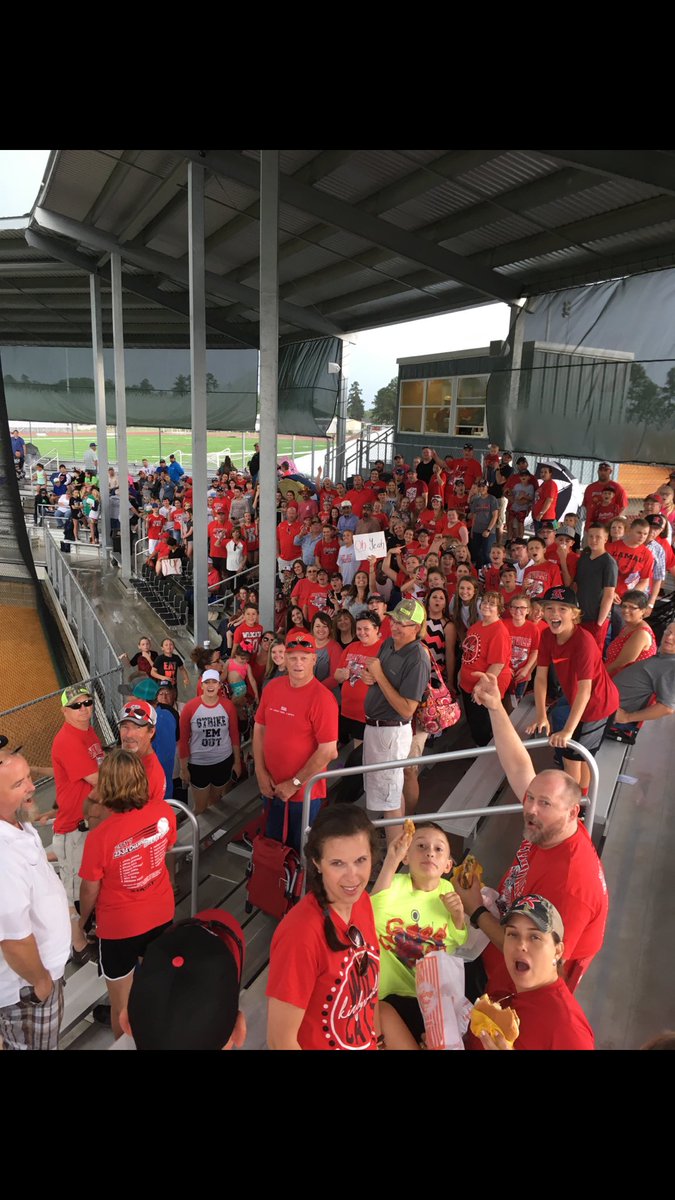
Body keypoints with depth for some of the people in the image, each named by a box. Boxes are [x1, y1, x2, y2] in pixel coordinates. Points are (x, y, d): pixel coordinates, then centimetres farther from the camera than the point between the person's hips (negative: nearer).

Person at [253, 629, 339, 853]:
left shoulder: (322, 698, -20)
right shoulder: (272, 687, -3)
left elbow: (328, 751, -21)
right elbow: (259, 728, 5)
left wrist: (295, 784, -16)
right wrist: (260, 772, -3)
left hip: (304, 792, -5)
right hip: (272, 788, 5)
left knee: (301, 851, 15)